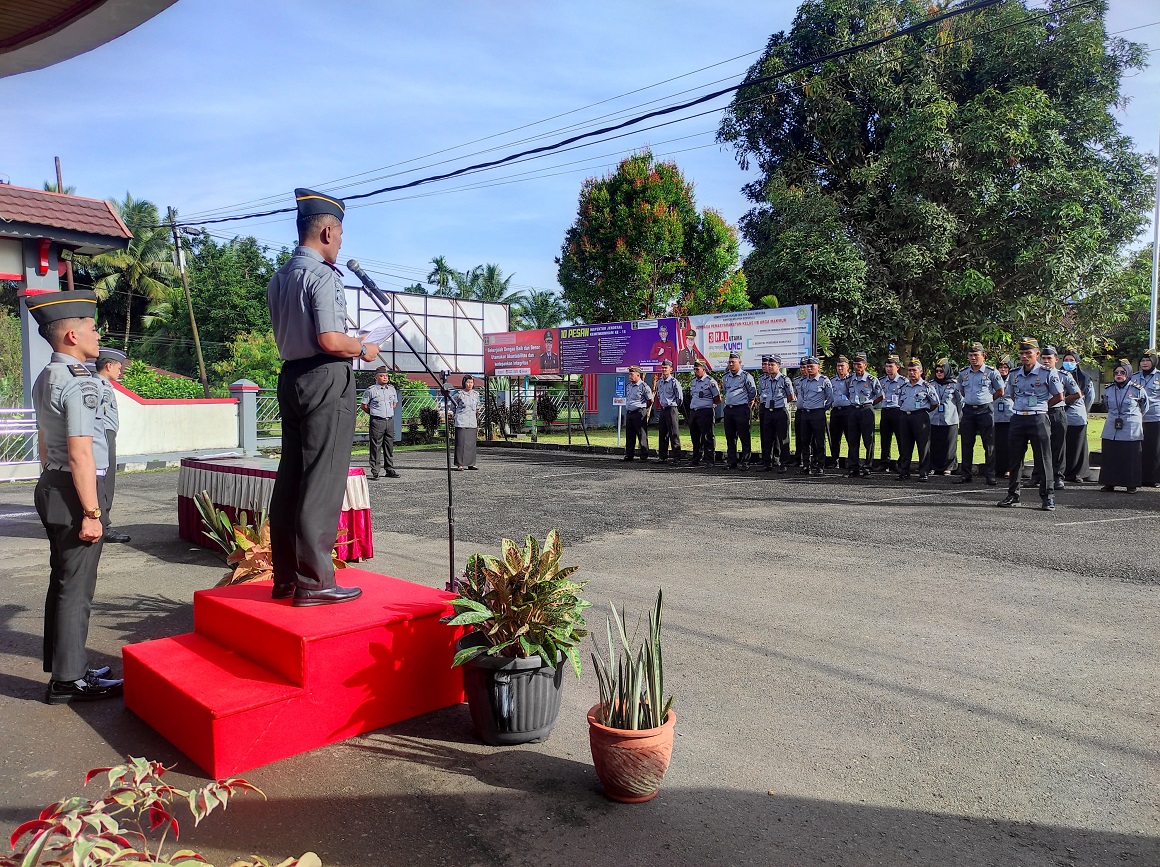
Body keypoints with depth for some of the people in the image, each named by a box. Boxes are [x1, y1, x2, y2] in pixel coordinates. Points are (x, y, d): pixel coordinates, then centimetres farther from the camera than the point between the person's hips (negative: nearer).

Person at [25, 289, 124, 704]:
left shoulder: (45, 380, 13)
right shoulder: (78, 381, -19)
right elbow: (81, 453, -23)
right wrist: (91, 512, -20)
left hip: (51, 487, 10)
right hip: (75, 491, -10)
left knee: (63, 582, 19)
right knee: (76, 588, -1)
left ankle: (63, 665, 31)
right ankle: (69, 680, 9)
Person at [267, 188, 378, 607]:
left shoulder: (279, 278, 16)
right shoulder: (322, 275, -11)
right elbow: (330, 340, -20)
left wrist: (350, 344, 22)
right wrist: (363, 349, -2)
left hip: (291, 377, 9)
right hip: (325, 379, -9)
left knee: (290, 477, 10)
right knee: (322, 481, -6)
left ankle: (285, 575, 17)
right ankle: (314, 582, -2)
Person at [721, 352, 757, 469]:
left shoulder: (746, 376, -4)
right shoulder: (725, 377, 14)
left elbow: (753, 393, 1)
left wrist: (748, 404, 9)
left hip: (741, 409, -6)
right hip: (728, 409, 6)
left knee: (744, 437, -3)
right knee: (730, 436, 9)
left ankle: (744, 461, 1)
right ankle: (732, 461, 17)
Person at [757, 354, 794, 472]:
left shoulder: (785, 380, -6)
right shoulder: (764, 380, 10)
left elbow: (791, 397, 0)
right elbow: (759, 395, 24)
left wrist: (780, 402, 8)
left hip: (781, 412, -5)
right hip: (766, 411, 6)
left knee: (782, 439, -1)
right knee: (767, 438, 9)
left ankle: (782, 464, 5)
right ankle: (767, 463, 17)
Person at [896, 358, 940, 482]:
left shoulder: (927, 387, 2)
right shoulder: (903, 387, 16)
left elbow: (935, 403, 7)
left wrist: (923, 411, 10)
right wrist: (904, 412, 14)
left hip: (920, 417, -5)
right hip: (904, 417, 5)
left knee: (923, 446, -4)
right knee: (904, 447, 6)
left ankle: (924, 473, -1)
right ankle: (904, 472, 12)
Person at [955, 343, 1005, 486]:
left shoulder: (991, 372, -3)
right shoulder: (963, 373, 8)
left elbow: (1000, 392, 5)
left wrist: (986, 399, 4)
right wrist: (971, 399, 11)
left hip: (985, 410, -4)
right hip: (968, 410, 4)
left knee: (989, 445, 0)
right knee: (967, 444, 6)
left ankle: (990, 475, 4)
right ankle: (965, 474, 13)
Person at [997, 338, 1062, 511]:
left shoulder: (1048, 373, -3)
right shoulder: (1014, 374, 9)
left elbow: (1059, 396, 3)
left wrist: (1040, 406, 3)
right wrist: (1022, 406, 10)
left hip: (1038, 419, -4)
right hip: (1017, 419, 4)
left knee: (1043, 459, 0)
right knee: (1015, 458, 8)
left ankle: (1048, 497, 7)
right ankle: (1013, 495, 16)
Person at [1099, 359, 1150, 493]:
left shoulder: (1138, 390, -5)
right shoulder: (1108, 390, 5)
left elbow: (1145, 407, 12)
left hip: (1131, 432, -3)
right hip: (1111, 431, 3)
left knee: (1131, 458, 1)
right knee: (1109, 457, 4)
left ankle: (1132, 485, 10)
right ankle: (1109, 483, 12)